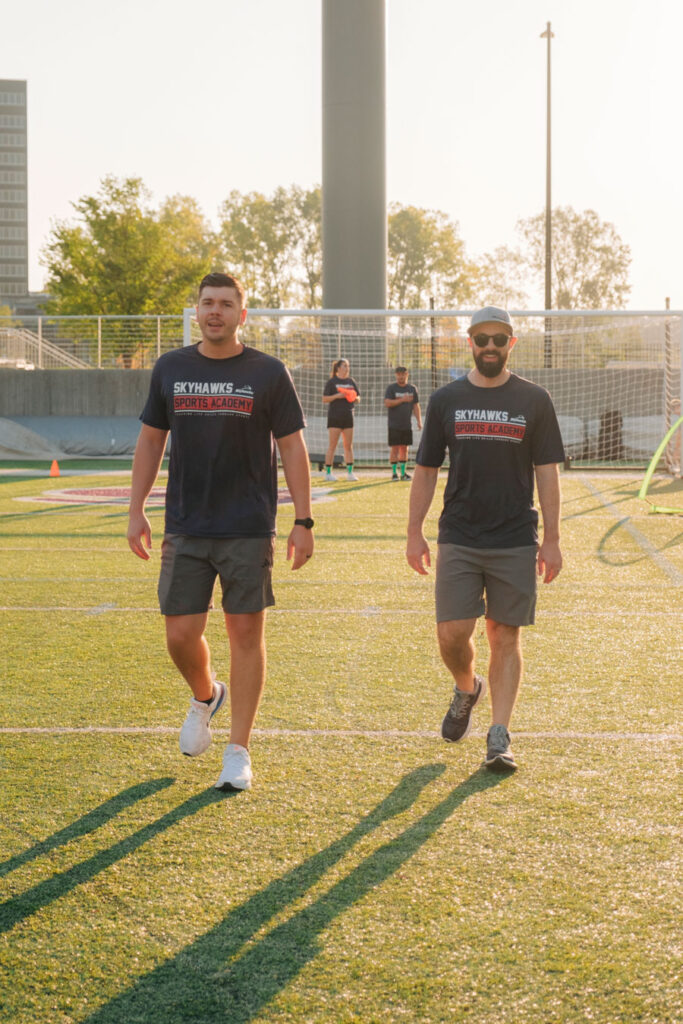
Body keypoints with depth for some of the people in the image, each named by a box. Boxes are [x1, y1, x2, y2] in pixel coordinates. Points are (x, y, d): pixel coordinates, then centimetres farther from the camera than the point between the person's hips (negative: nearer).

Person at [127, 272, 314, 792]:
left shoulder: (268, 373, -1)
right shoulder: (170, 369, 6)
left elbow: (292, 447, 0)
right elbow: (150, 440, 14)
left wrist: (303, 520, -5)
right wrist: (137, 510, 8)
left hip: (249, 530, -2)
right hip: (185, 529, 2)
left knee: (246, 634, 0)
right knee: (180, 635, 0)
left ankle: (239, 752, 10)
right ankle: (205, 697, 35)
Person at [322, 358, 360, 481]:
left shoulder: (351, 381, 13)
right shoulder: (332, 382, -1)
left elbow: (358, 399, 17)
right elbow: (324, 399, -5)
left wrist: (354, 398, -5)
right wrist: (337, 396, -18)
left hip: (348, 416, 5)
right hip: (334, 417, -5)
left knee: (349, 446, 4)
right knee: (332, 445, -5)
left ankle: (350, 472, 7)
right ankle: (328, 472, -1)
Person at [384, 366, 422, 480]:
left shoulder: (412, 388, 10)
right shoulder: (391, 388, 0)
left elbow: (416, 406, 12)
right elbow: (387, 403, -11)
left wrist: (419, 421, 4)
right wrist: (402, 400, -17)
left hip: (407, 424, 3)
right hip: (394, 425, -3)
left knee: (405, 448, 6)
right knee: (394, 448, -4)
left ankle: (403, 472, 13)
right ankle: (394, 472, 3)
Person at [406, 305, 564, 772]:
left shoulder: (534, 400, 3)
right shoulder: (446, 400, 6)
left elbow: (547, 472, 3)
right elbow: (425, 470, 10)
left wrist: (552, 539, -2)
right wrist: (415, 533, 5)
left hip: (515, 541, -1)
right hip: (458, 540, 1)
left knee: (505, 637, 0)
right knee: (452, 634, -5)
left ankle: (500, 738, 5)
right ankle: (467, 689, 27)